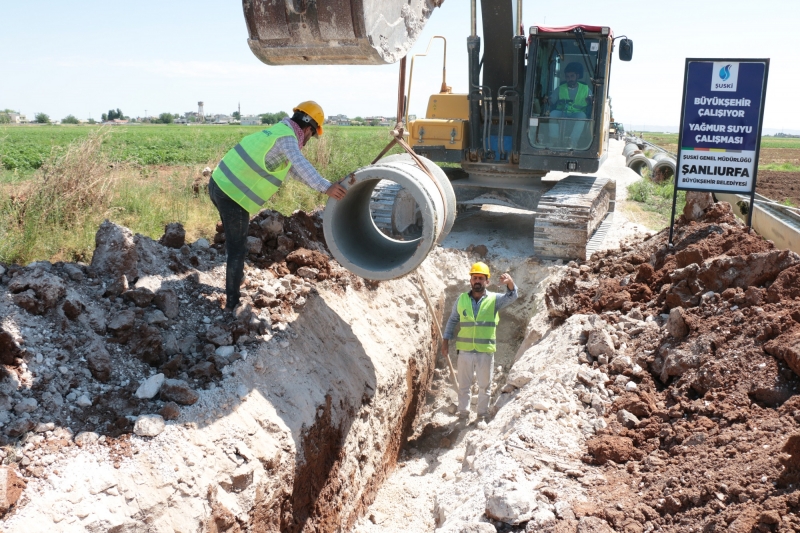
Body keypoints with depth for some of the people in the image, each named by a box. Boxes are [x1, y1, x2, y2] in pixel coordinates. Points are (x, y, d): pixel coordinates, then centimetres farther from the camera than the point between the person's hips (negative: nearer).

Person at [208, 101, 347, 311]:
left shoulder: (278, 131, 16)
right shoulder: (287, 137, -12)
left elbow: (293, 169, 21)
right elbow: (301, 165, -31)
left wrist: (323, 185, 16)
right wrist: (325, 187, -42)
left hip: (219, 184, 9)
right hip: (233, 195, -9)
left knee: (234, 240, 28)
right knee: (237, 249, 3)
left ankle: (237, 277, 46)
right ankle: (232, 302, 12)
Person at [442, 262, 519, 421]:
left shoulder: (494, 300, -3)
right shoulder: (461, 299, 3)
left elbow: (512, 296, -21)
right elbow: (452, 320, 12)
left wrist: (510, 283, -42)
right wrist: (446, 339, 6)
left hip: (486, 352, -1)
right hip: (465, 351, 1)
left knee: (484, 386, 12)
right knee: (463, 385, 13)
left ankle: (482, 414, 27)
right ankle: (463, 413, 28)